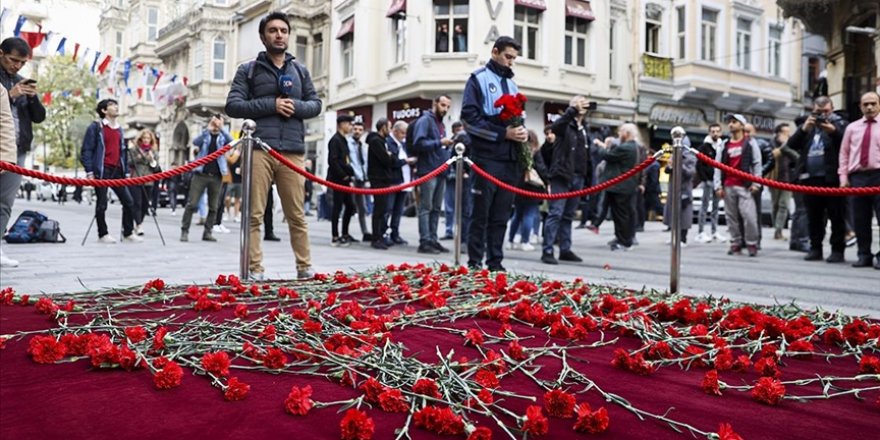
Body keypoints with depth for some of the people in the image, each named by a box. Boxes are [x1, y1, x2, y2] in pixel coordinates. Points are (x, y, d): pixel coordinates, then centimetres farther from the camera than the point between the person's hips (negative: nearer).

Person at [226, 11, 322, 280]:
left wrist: (296, 106, -4)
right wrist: (271, 104, -9)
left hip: (293, 152, 2)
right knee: (254, 215, -3)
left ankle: (305, 268, 12)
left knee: (297, 215, 4)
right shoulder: (248, 70, 10)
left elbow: (316, 104, 18)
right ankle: (255, 270, 2)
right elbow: (232, 106, 2)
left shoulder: (300, 71, 20)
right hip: (258, 150, -2)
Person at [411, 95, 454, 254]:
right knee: (426, 208, -8)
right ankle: (424, 242, -7)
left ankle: (433, 240, 14)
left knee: (436, 209, 9)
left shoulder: (441, 123, 21)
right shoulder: (424, 120, -5)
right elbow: (419, 143, -18)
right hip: (428, 171, -9)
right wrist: (440, 142, -23)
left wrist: (447, 146, 8)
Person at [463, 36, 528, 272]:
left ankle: (495, 262, 14)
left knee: (501, 216, 8)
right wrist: (503, 133, -16)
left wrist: (522, 131, 1)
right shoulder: (478, 79, 1)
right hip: (487, 158, -6)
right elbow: (470, 118, -9)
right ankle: (475, 262, 5)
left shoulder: (511, 84, 22)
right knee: (481, 214, -2)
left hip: (510, 160, 6)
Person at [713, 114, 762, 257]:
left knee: (749, 215, -11)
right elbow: (717, 166, 10)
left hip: (745, 186, -4)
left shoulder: (750, 142, 5)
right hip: (728, 187, 4)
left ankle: (752, 244, 0)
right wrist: (718, 186, 1)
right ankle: (735, 243, 12)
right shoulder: (724, 145, 14)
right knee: (732, 217, 5)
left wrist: (755, 183, -6)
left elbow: (757, 164, 1)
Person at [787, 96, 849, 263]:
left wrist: (833, 131, -20)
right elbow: (792, 144, 6)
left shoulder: (840, 124, 6)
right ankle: (815, 248, 16)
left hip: (832, 178, -4)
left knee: (837, 216, -2)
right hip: (810, 178, 4)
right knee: (814, 217, 9)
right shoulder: (808, 125, 18)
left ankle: (837, 250, 3)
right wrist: (804, 128, -7)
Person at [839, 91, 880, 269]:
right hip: (857, 177, 3)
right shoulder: (852, 128, 14)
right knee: (860, 220, 6)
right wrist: (843, 176, 4)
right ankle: (864, 255, 14)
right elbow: (844, 153, 13)